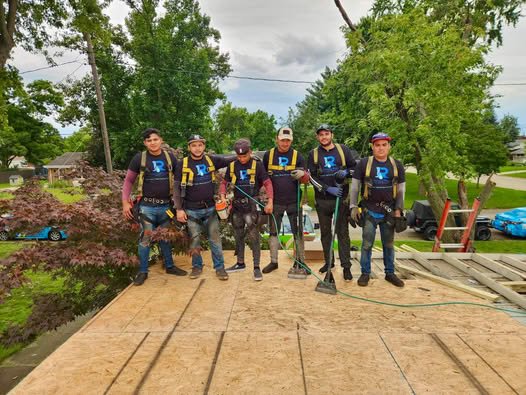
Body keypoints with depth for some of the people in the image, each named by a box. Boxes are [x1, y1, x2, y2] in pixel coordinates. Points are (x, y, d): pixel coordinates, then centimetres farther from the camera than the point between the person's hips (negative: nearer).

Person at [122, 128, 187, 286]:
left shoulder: (170, 157, 2)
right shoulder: (139, 158, -4)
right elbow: (128, 180, 2)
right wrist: (125, 202, -6)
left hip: (166, 205, 2)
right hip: (147, 206, -2)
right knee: (145, 238, 1)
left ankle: (169, 266, 28)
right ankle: (142, 271, 14)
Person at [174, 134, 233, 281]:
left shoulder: (211, 160, 1)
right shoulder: (183, 164, -5)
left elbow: (229, 161, 14)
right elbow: (177, 188, -4)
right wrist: (179, 209, -8)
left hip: (210, 208, 2)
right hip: (191, 210, -1)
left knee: (215, 239, 5)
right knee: (195, 240, 9)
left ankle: (219, 267, 16)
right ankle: (197, 266, 26)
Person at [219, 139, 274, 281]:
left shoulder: (257, 165, -5)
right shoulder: (232, 166, 6)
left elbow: (267, 183, -5)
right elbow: (224, 183, 13)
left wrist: (270, 201, -15)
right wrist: (223, 197, -4)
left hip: (251, 205, -5)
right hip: (237, 204, 5)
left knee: (253, 235, -7)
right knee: (238, 235, 14)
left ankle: (256, 267, 1)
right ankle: (240, 263, 29)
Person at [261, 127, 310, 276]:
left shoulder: (297, 156, 1)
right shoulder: (268, 155, 2)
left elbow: (306, 179, 0)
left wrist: (302, 174, -23)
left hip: (294, 202, -1)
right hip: (275, 202, 1)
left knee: (297, 232, 6)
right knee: (273, 232, 8)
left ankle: (300, 262, 17)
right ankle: (273, 261, 21)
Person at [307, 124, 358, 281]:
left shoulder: (343, 149, 3)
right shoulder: (313, 154, 5)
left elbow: (355, 167, 9)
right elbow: (311, 177, -2)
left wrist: (346, 172, -14)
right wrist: (328, 189, -14)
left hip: (341, 198, -2)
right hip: (322, 199, 2)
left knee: (343, 233, -1)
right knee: (325, 232, 12)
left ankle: (346, 266, 4)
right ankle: (328, 262, 25)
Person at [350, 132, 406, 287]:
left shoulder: (397, 165, 6)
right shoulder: (364, 163, -2)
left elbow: (401, 190, 9)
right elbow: (354, 186, 1)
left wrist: (398, 210, 2)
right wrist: (353, 207, -5)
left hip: (389, 212, 2)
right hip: (369, 212, -2)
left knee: (389, 244, 11)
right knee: (367, 244, 2)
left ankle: (390, 273, 24)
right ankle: (365, 273, 14)